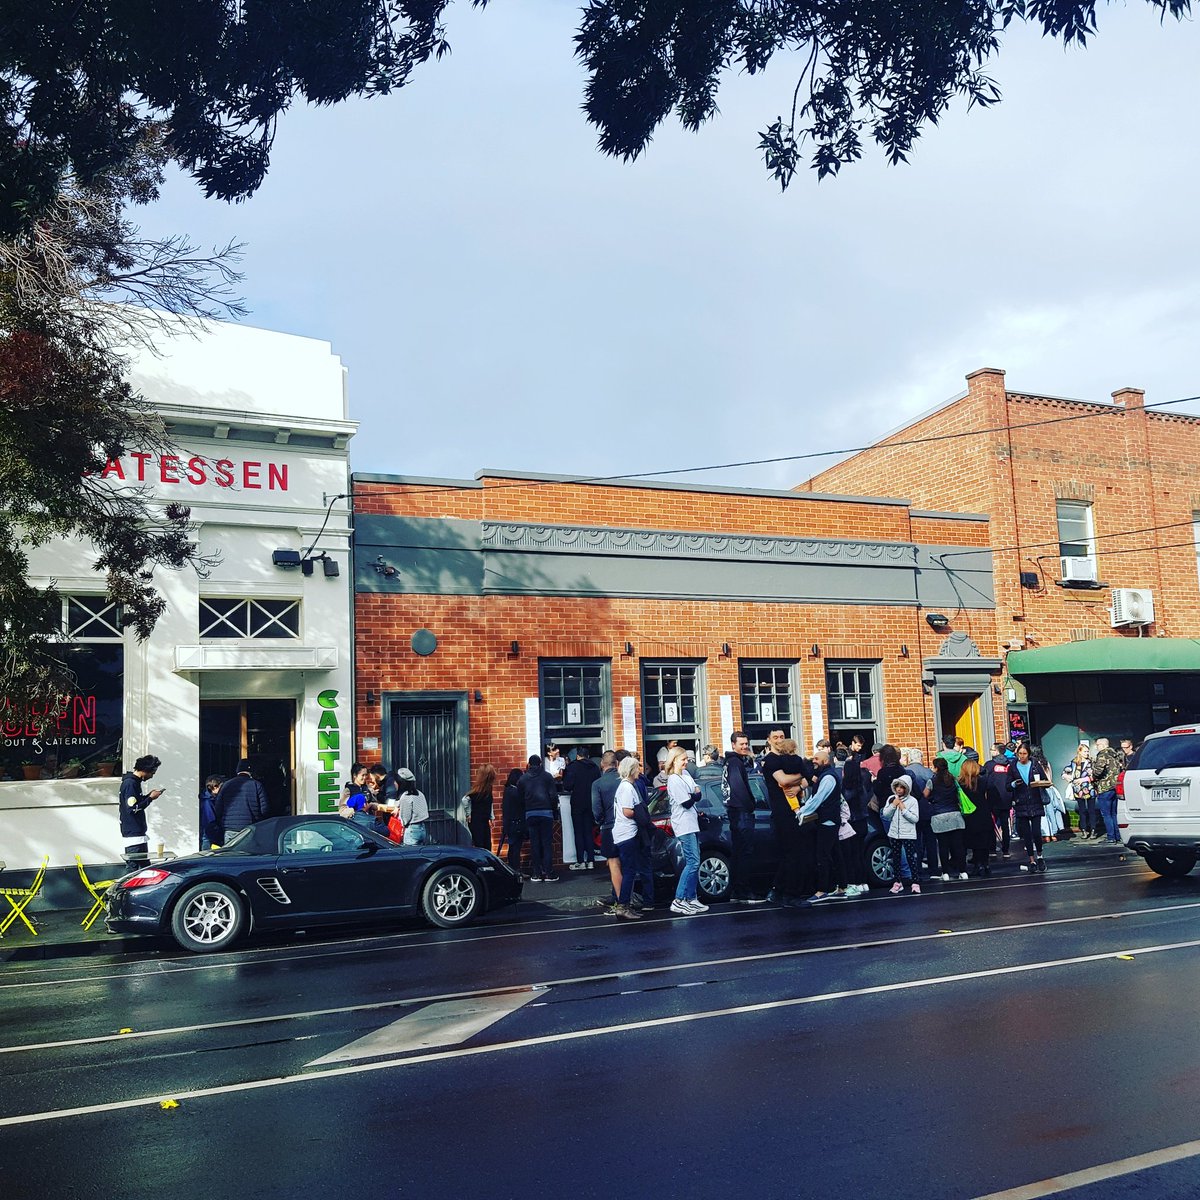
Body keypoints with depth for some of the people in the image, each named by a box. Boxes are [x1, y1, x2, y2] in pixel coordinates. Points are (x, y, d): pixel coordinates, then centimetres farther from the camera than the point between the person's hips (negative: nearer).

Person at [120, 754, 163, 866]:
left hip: (138, 833, 10)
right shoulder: (130, 783, -17)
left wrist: (149, 795, 10)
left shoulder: (134, 781, 13)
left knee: (145, 866, 12)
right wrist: (150, 798, -15)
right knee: (133, 866, -8)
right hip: (133, 834, -10)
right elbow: (133, 808, -23)